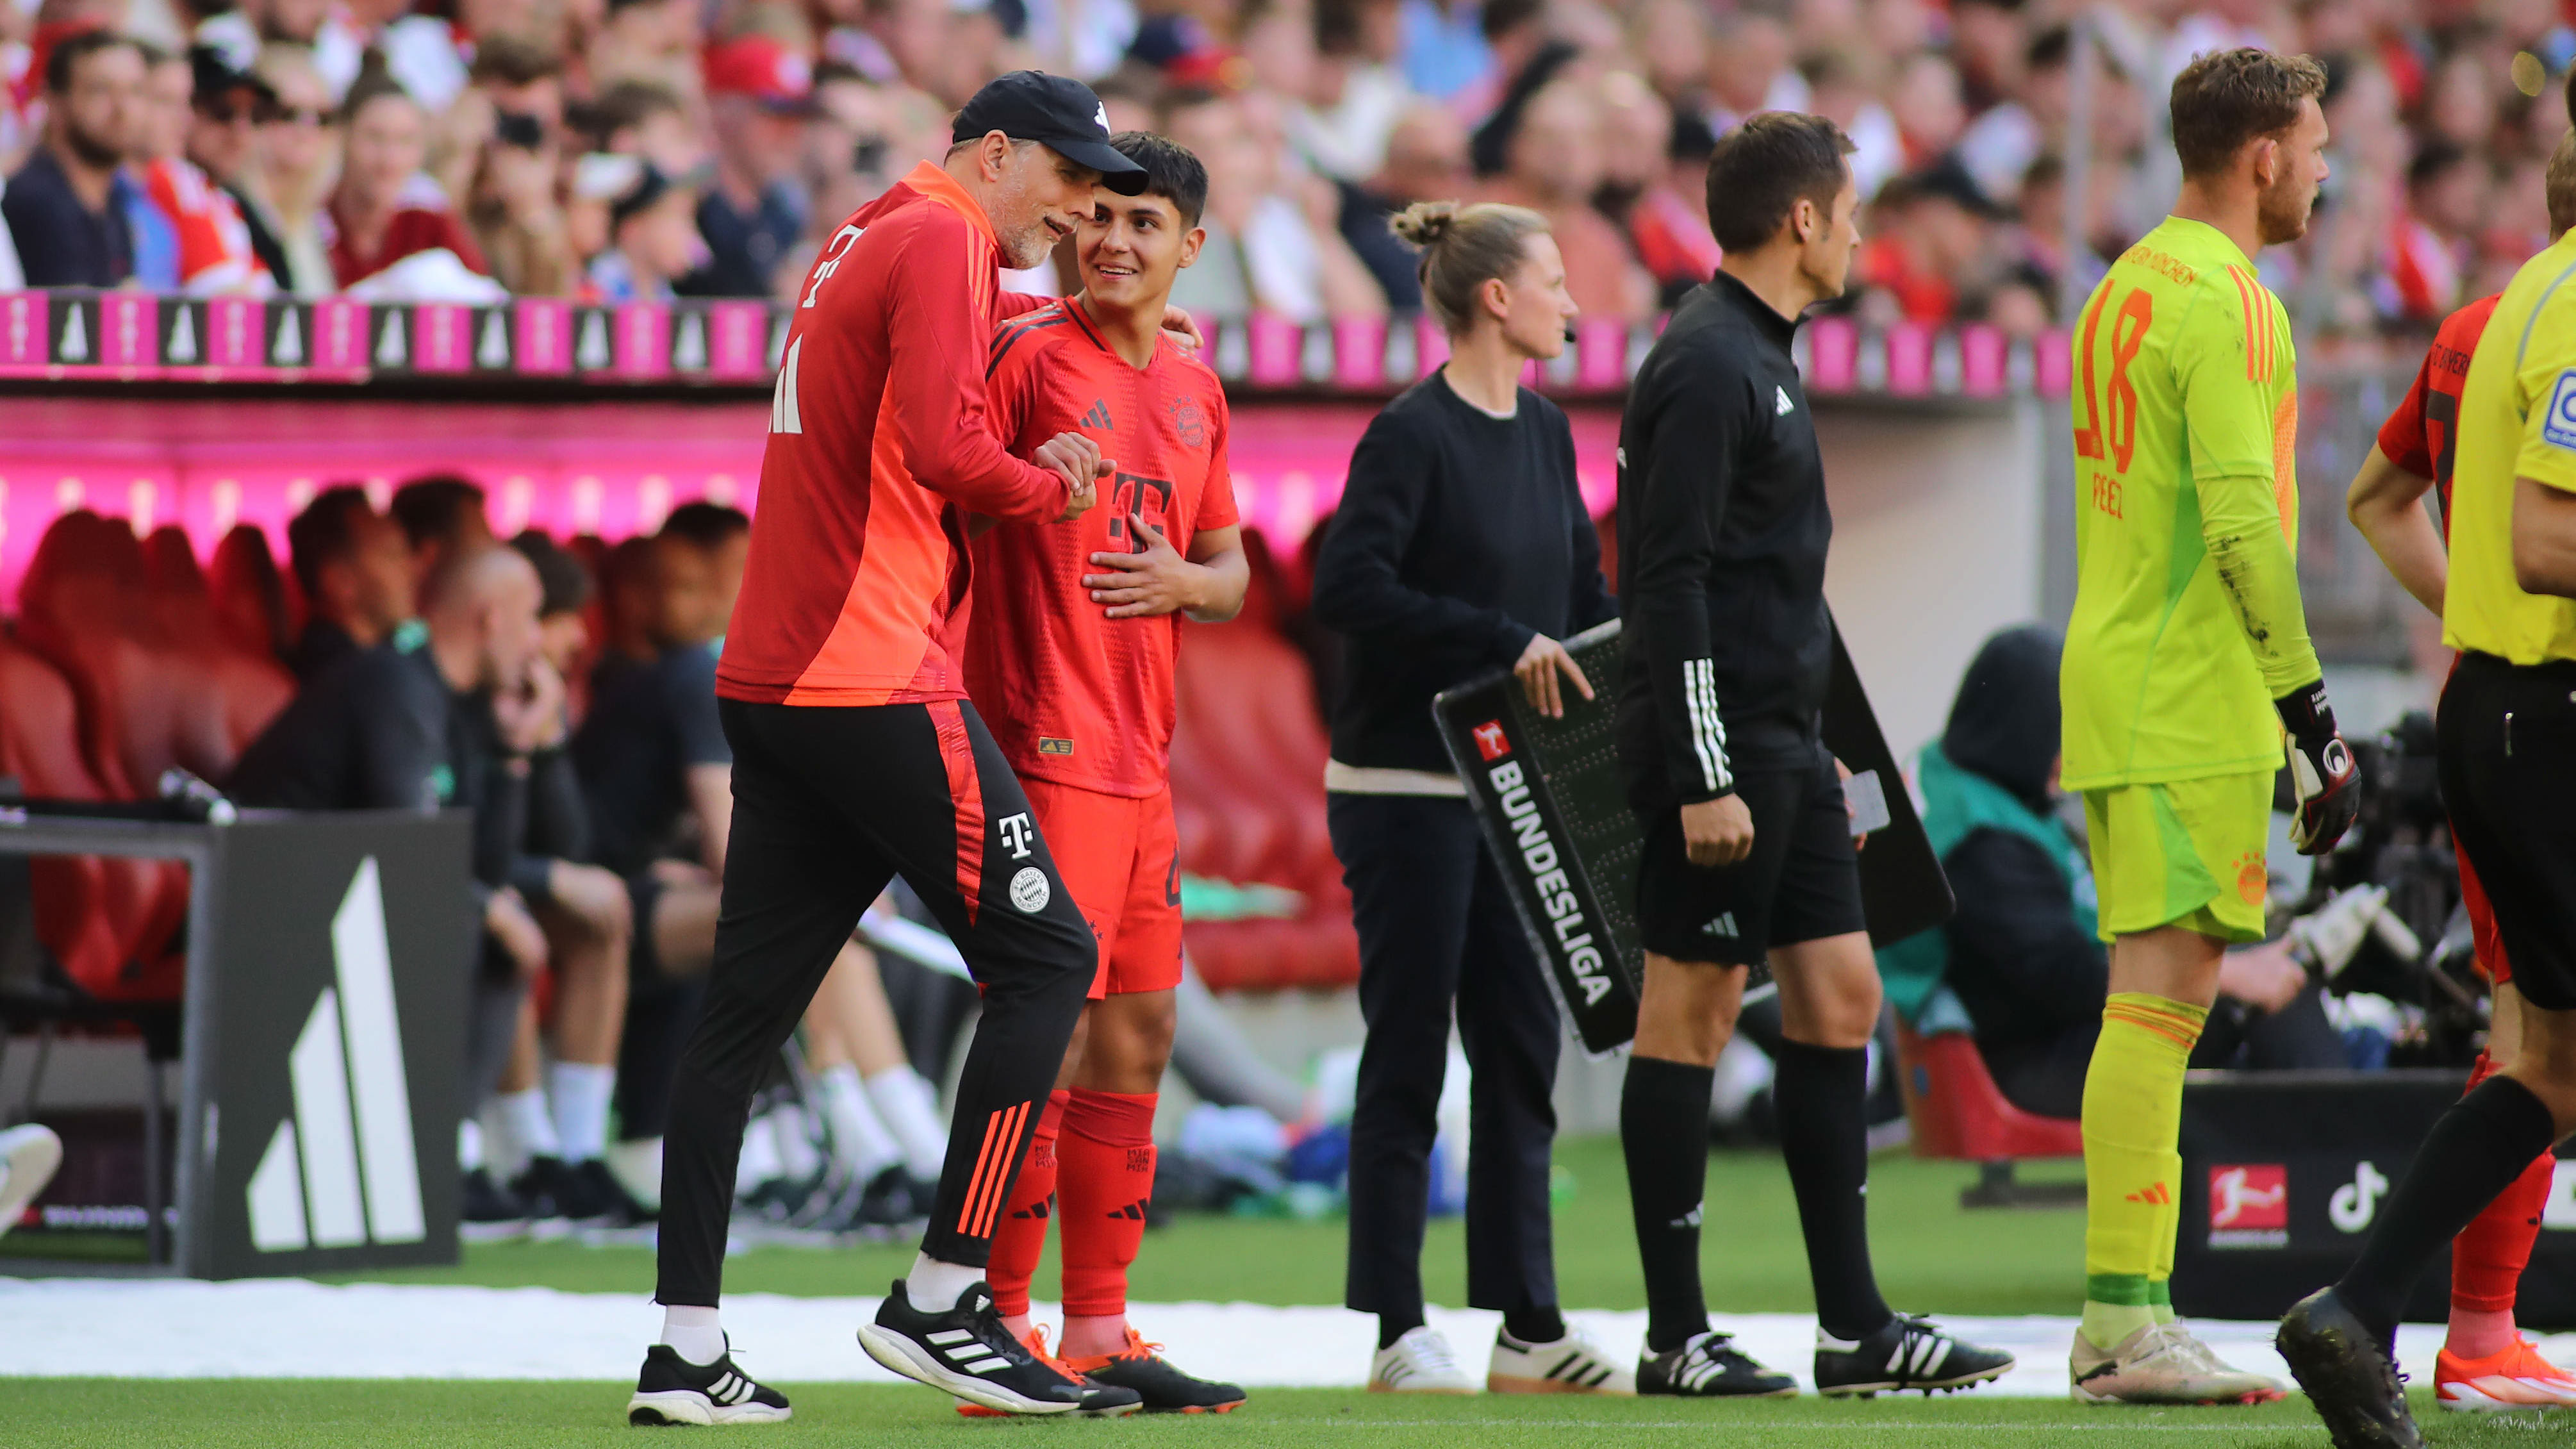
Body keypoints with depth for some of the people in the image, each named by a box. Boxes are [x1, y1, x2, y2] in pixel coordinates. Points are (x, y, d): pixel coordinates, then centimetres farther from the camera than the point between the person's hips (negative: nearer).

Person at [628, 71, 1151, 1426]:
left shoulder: (861, 243, 23)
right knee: (1044, 956, -5)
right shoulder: (941, 244, -7)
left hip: (769, 688, 10)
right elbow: (944, 451, -18)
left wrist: (1029, 463, 12)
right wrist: (1051, 488, -1)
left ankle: (684, 1352, 5)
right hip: (875, 681, -10)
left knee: (744, 1010, 7)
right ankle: (938, 1302, -6)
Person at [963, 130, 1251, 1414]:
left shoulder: (1195, 393, 15)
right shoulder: (1029, 358, -7)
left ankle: (1097, 1332, 16)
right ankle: (1001, 1332, -6)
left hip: (1141, 754, 8)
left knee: (1136, 1038, 10)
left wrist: (1184, 579, -1)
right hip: (1046, 746, -8)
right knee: (1046, 1033, -10)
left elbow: (1232, 572, 20)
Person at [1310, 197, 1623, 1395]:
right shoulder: (1413, 435, -12)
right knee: (1408, 1058, -2)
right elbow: (1349, 588, -22)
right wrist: (1504, 643, -23)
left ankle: (1527, 1327, 13)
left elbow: (1585, 598, 18)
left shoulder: (1542, 433, 11)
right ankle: (1398, 1333, 3)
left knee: (1520, 1049, 8)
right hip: (1406, 786, -8)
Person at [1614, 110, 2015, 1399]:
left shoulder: (1758, 358, 18)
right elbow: (1671, 581, -19)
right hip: (1718, 749, -10)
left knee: (1839, 996, 8)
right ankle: (1676, 1336, -1)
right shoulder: (1708, 365, -13)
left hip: (1784, 746, 10)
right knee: (1691, 1008, -5)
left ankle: (1856, 1323, 10)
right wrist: (1703, 779, -22)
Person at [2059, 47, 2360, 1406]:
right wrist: (2315, 717, -15)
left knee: (2153, 999, 10)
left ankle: (2127, 1318, 10)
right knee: (2162, 992, -10)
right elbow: (2242, 521, -18)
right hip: (2193, 708, -10)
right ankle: (2124, 1318, -13)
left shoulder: (2120, 290, 18)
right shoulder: (2221, 302, -12)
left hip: (2114, 679, 10)